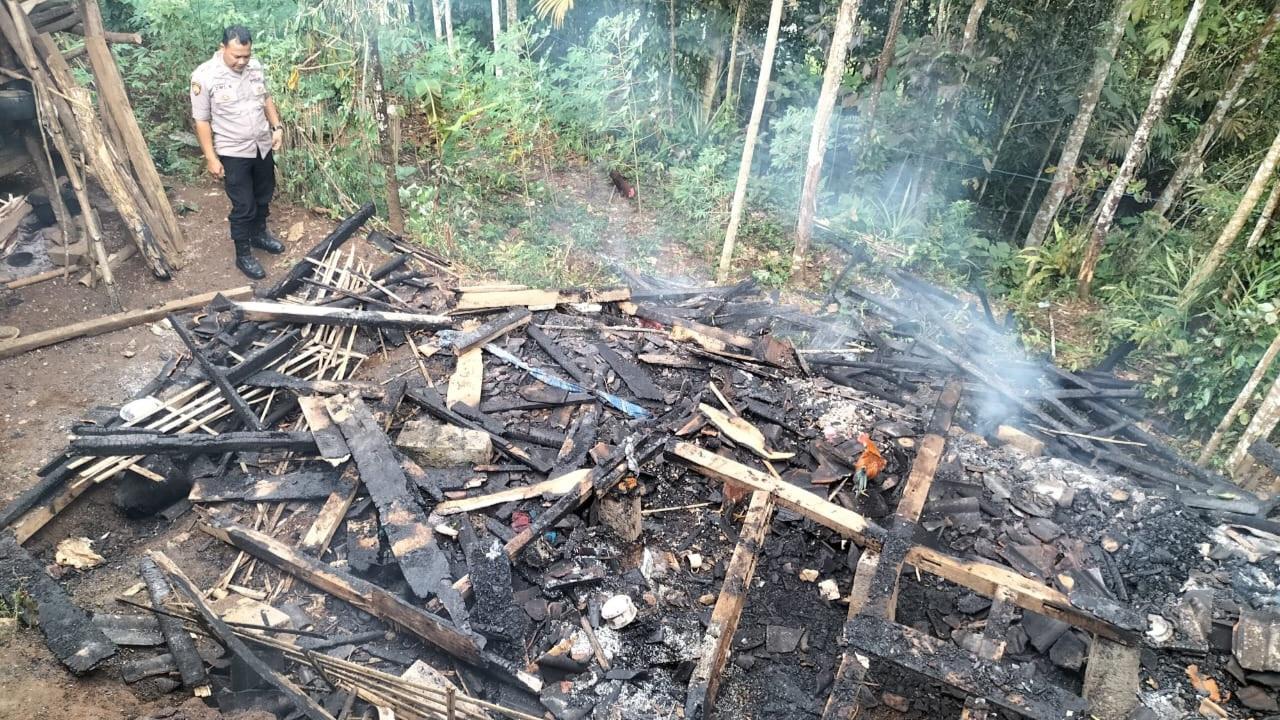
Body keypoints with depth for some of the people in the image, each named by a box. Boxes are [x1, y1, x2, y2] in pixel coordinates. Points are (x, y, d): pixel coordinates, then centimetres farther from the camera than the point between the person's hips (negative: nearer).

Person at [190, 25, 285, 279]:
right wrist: (211, 158, -15)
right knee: (243, 206, 1)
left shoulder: (256, 66, -2)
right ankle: (243, 255, 16)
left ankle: (259, 234, 45)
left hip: (263, 146, 6)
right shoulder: (204, 77, -19)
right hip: (233, 153, -6)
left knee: (264, 196, 21)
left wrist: (277, 127, 3)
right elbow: (202, 121, -14)